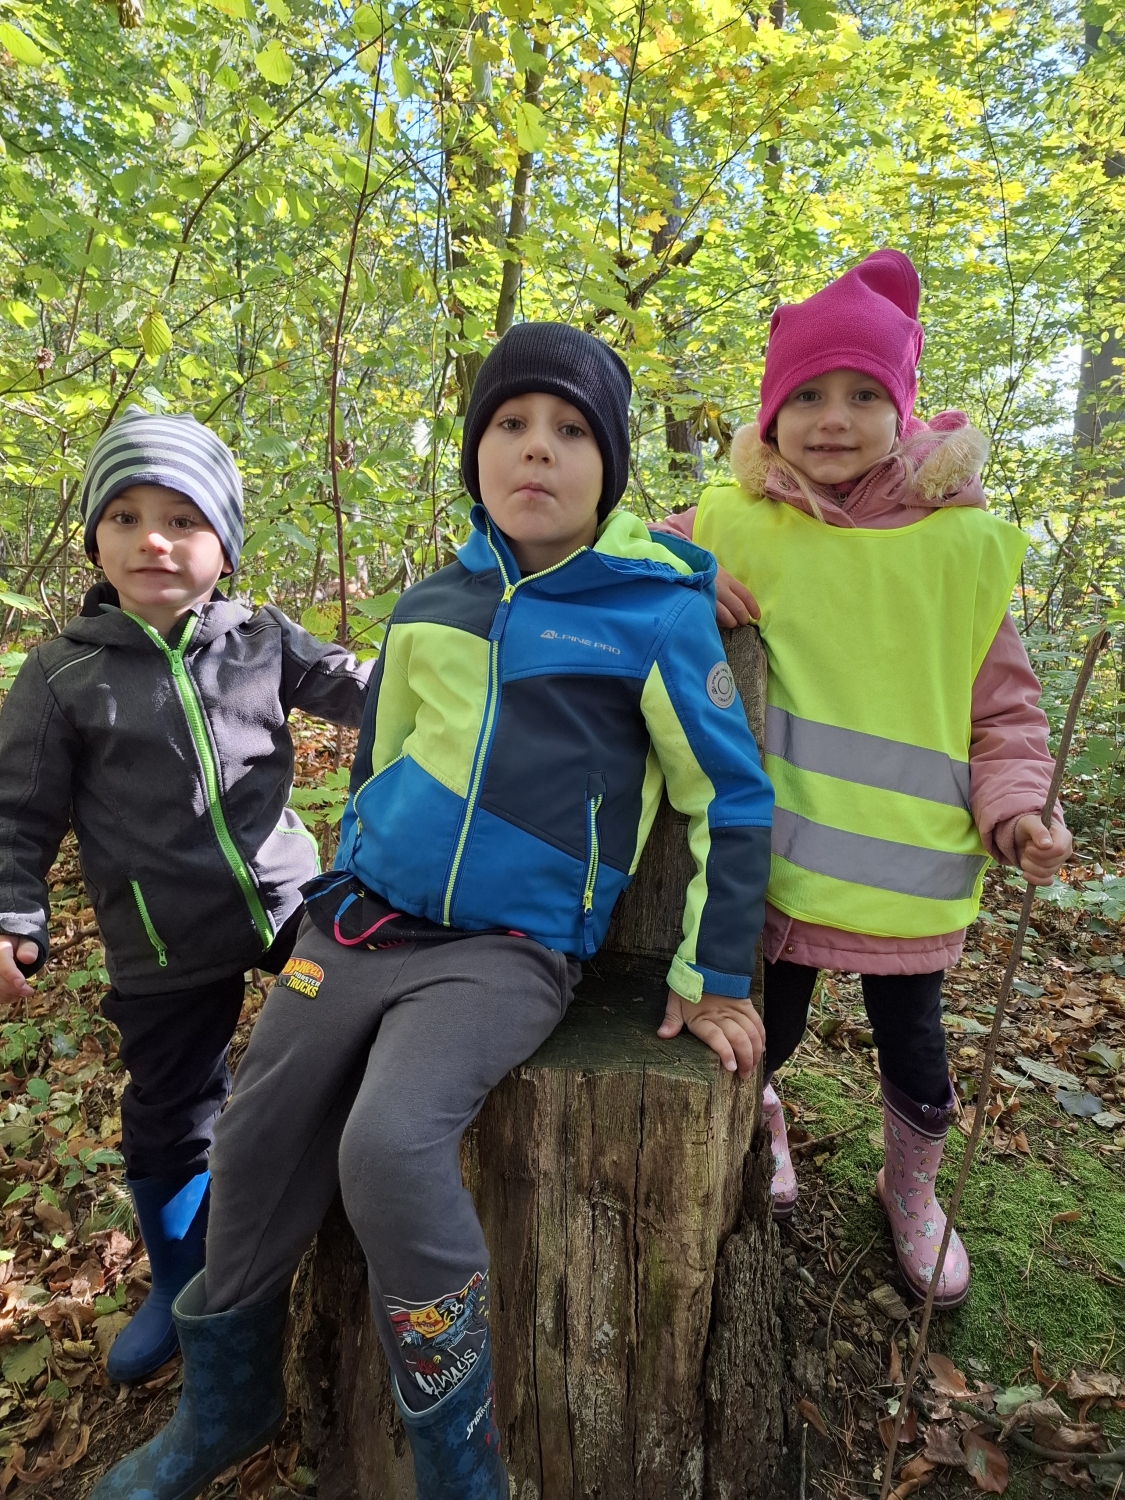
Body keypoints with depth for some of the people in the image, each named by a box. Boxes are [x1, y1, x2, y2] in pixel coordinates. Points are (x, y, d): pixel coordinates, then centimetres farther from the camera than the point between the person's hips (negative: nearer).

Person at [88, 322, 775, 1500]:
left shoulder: (656, 611, -8)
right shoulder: (429, 607, 7)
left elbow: (730, 798, -2)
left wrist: (712, 980, -1)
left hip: (511, 949, -5)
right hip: (365, 922, 6)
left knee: (391, 1147, -26)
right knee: (258, 1143, 6)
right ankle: (224, 1405, 34)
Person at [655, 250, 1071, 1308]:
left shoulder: (962, 542, -4)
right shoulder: (732, 524, -4)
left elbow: (1003, 705, 2)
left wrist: (1012, 807, -13)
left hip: (910, 863, 1)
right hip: (775, 853, 0)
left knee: (912, 1046, 16)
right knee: (767, 1032, 16)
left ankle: (912, 1189, 49)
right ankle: (759, 1120, 53)